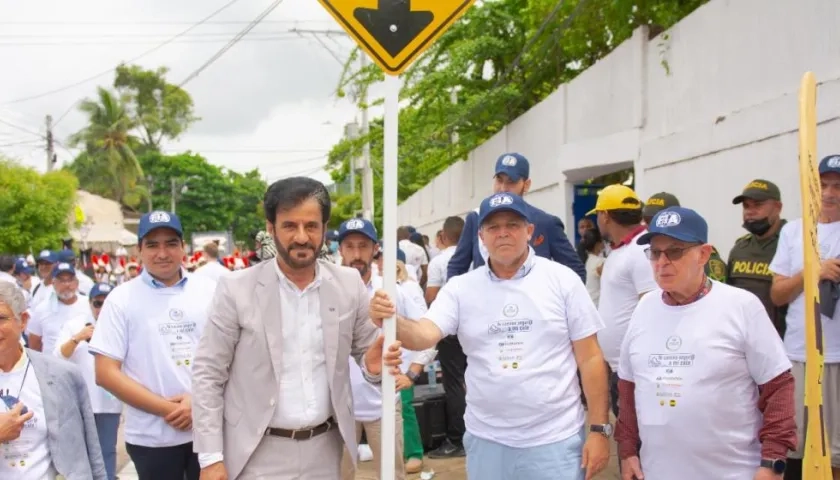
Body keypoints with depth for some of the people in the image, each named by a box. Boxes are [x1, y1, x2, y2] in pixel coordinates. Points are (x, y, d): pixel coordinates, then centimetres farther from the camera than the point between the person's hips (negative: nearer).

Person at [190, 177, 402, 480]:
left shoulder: (349, 284, -2)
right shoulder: (236, 289, -9)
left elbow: (366, 351, 9)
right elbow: (207, 374, -6)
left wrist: (374, 365, -14)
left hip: (324, 450, 3)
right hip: (259, 454, -2)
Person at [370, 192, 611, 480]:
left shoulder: (562, 280, -4)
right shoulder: (461, 288, 0)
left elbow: (590, 359, -2)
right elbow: (425, 335, -12)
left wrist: (599, 429, -6)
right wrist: (391, 321, -33)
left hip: (555, 441, -2)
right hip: (487, 442, 2)